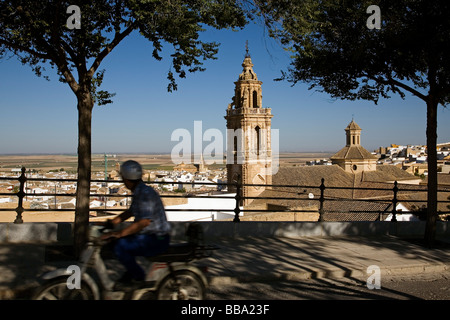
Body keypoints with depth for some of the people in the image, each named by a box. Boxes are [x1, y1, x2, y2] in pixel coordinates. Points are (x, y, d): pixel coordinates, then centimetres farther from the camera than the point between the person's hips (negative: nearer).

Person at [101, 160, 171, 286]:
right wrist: (112, 222, 19)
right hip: (151, 236, 10)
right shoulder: (139, 191, 11)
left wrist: (119, 233, -29)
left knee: (120, 246, -17)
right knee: (124, 240, 20)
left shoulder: (146, 193, -21)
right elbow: (131, 211, 27)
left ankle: (140, 278, -1)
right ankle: (129, 276, 28)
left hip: (157, 239, -10)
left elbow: (144, 221, -31)